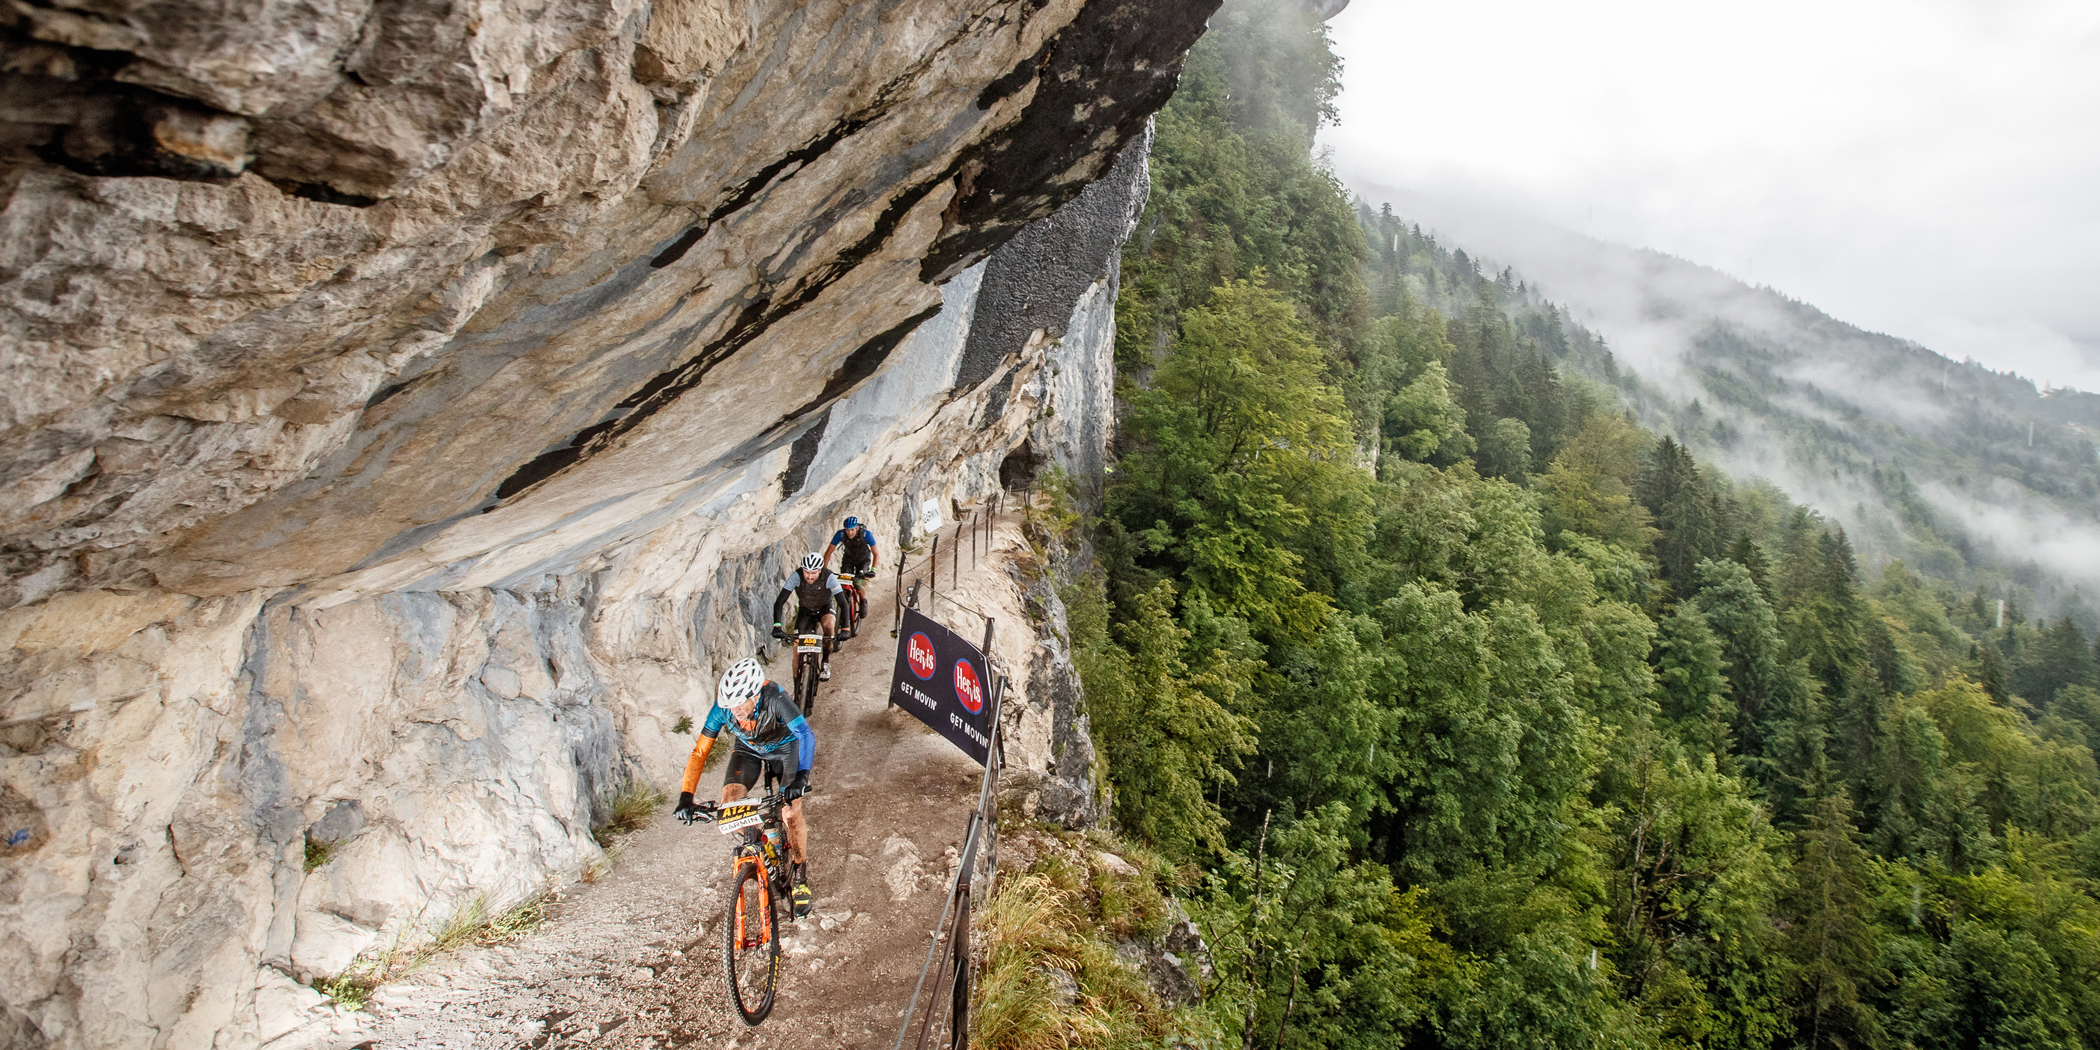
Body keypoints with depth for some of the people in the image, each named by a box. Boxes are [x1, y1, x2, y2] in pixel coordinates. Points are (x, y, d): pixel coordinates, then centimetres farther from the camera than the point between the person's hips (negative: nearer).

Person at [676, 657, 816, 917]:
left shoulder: (775, 698, -38)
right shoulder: (722, 707, -29)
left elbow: (806, 734, -44)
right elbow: (700, 752, -23)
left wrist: (802, 776, -58)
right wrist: (686, 797, -30)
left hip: (784, 747, -3)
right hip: (748, 750, 3)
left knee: (791, 812, -18)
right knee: (729, 804, -21)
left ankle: (800, 876, 5)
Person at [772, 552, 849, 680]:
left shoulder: (829, 577, -33)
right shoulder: (796, 576, -31)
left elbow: (843, 603, -34)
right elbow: (779, 602, -33)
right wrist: (777, 626, -47)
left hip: (825, 607, -1)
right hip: (805, 609, 2)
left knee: (829, 624, -34)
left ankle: (826, 663, -14)